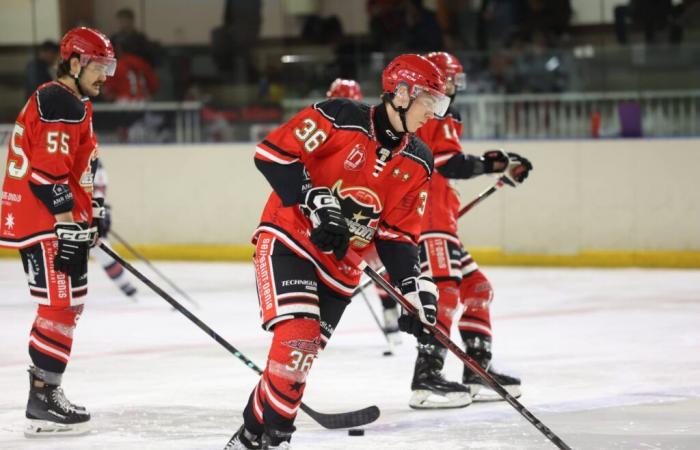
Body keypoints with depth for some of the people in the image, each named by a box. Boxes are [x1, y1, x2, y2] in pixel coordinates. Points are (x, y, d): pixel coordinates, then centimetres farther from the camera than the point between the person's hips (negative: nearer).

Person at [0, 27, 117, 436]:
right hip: (43, 222, -11)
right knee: (61, 305, -11)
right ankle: (43, 400, -11)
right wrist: (69, 228, -23)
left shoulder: (77, 105, 19)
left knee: (69, 305, 16)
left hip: (63, 222, 11)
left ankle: (46, 388, 23)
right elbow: (48, 174, -23)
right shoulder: (59, 104, -17)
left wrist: (92, 214, 25)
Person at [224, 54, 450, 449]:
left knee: (303, 353, 4)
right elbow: (273, 153, -17)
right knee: (296, 334, -22)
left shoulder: (417, 164, 5)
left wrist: (412, 283, -6)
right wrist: (312, 198, -25)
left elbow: (398, 234, 8)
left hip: (340, 266, 6)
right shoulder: (340, 119, -14)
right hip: (288, 239, -6)